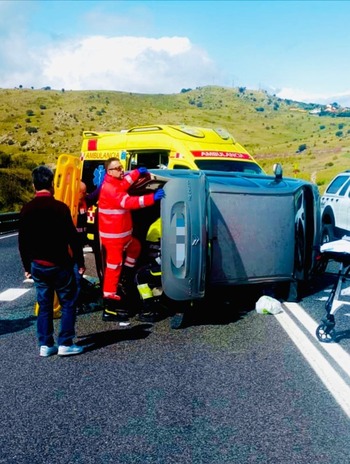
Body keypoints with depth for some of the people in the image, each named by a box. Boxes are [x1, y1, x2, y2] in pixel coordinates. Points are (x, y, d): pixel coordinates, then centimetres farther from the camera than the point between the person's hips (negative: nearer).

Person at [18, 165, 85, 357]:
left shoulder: (26, 210, 2)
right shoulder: (60, 207, -13)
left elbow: (22, 242, 7)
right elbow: (72, 238, -11)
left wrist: (27, 267, 17)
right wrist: (80, 262, -1)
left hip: (38, 266, 5)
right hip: (60, 264, -5)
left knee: (44, 305, 13)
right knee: (68, 304, 6)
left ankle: (45, 345, 16)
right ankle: (65, 344, 5)